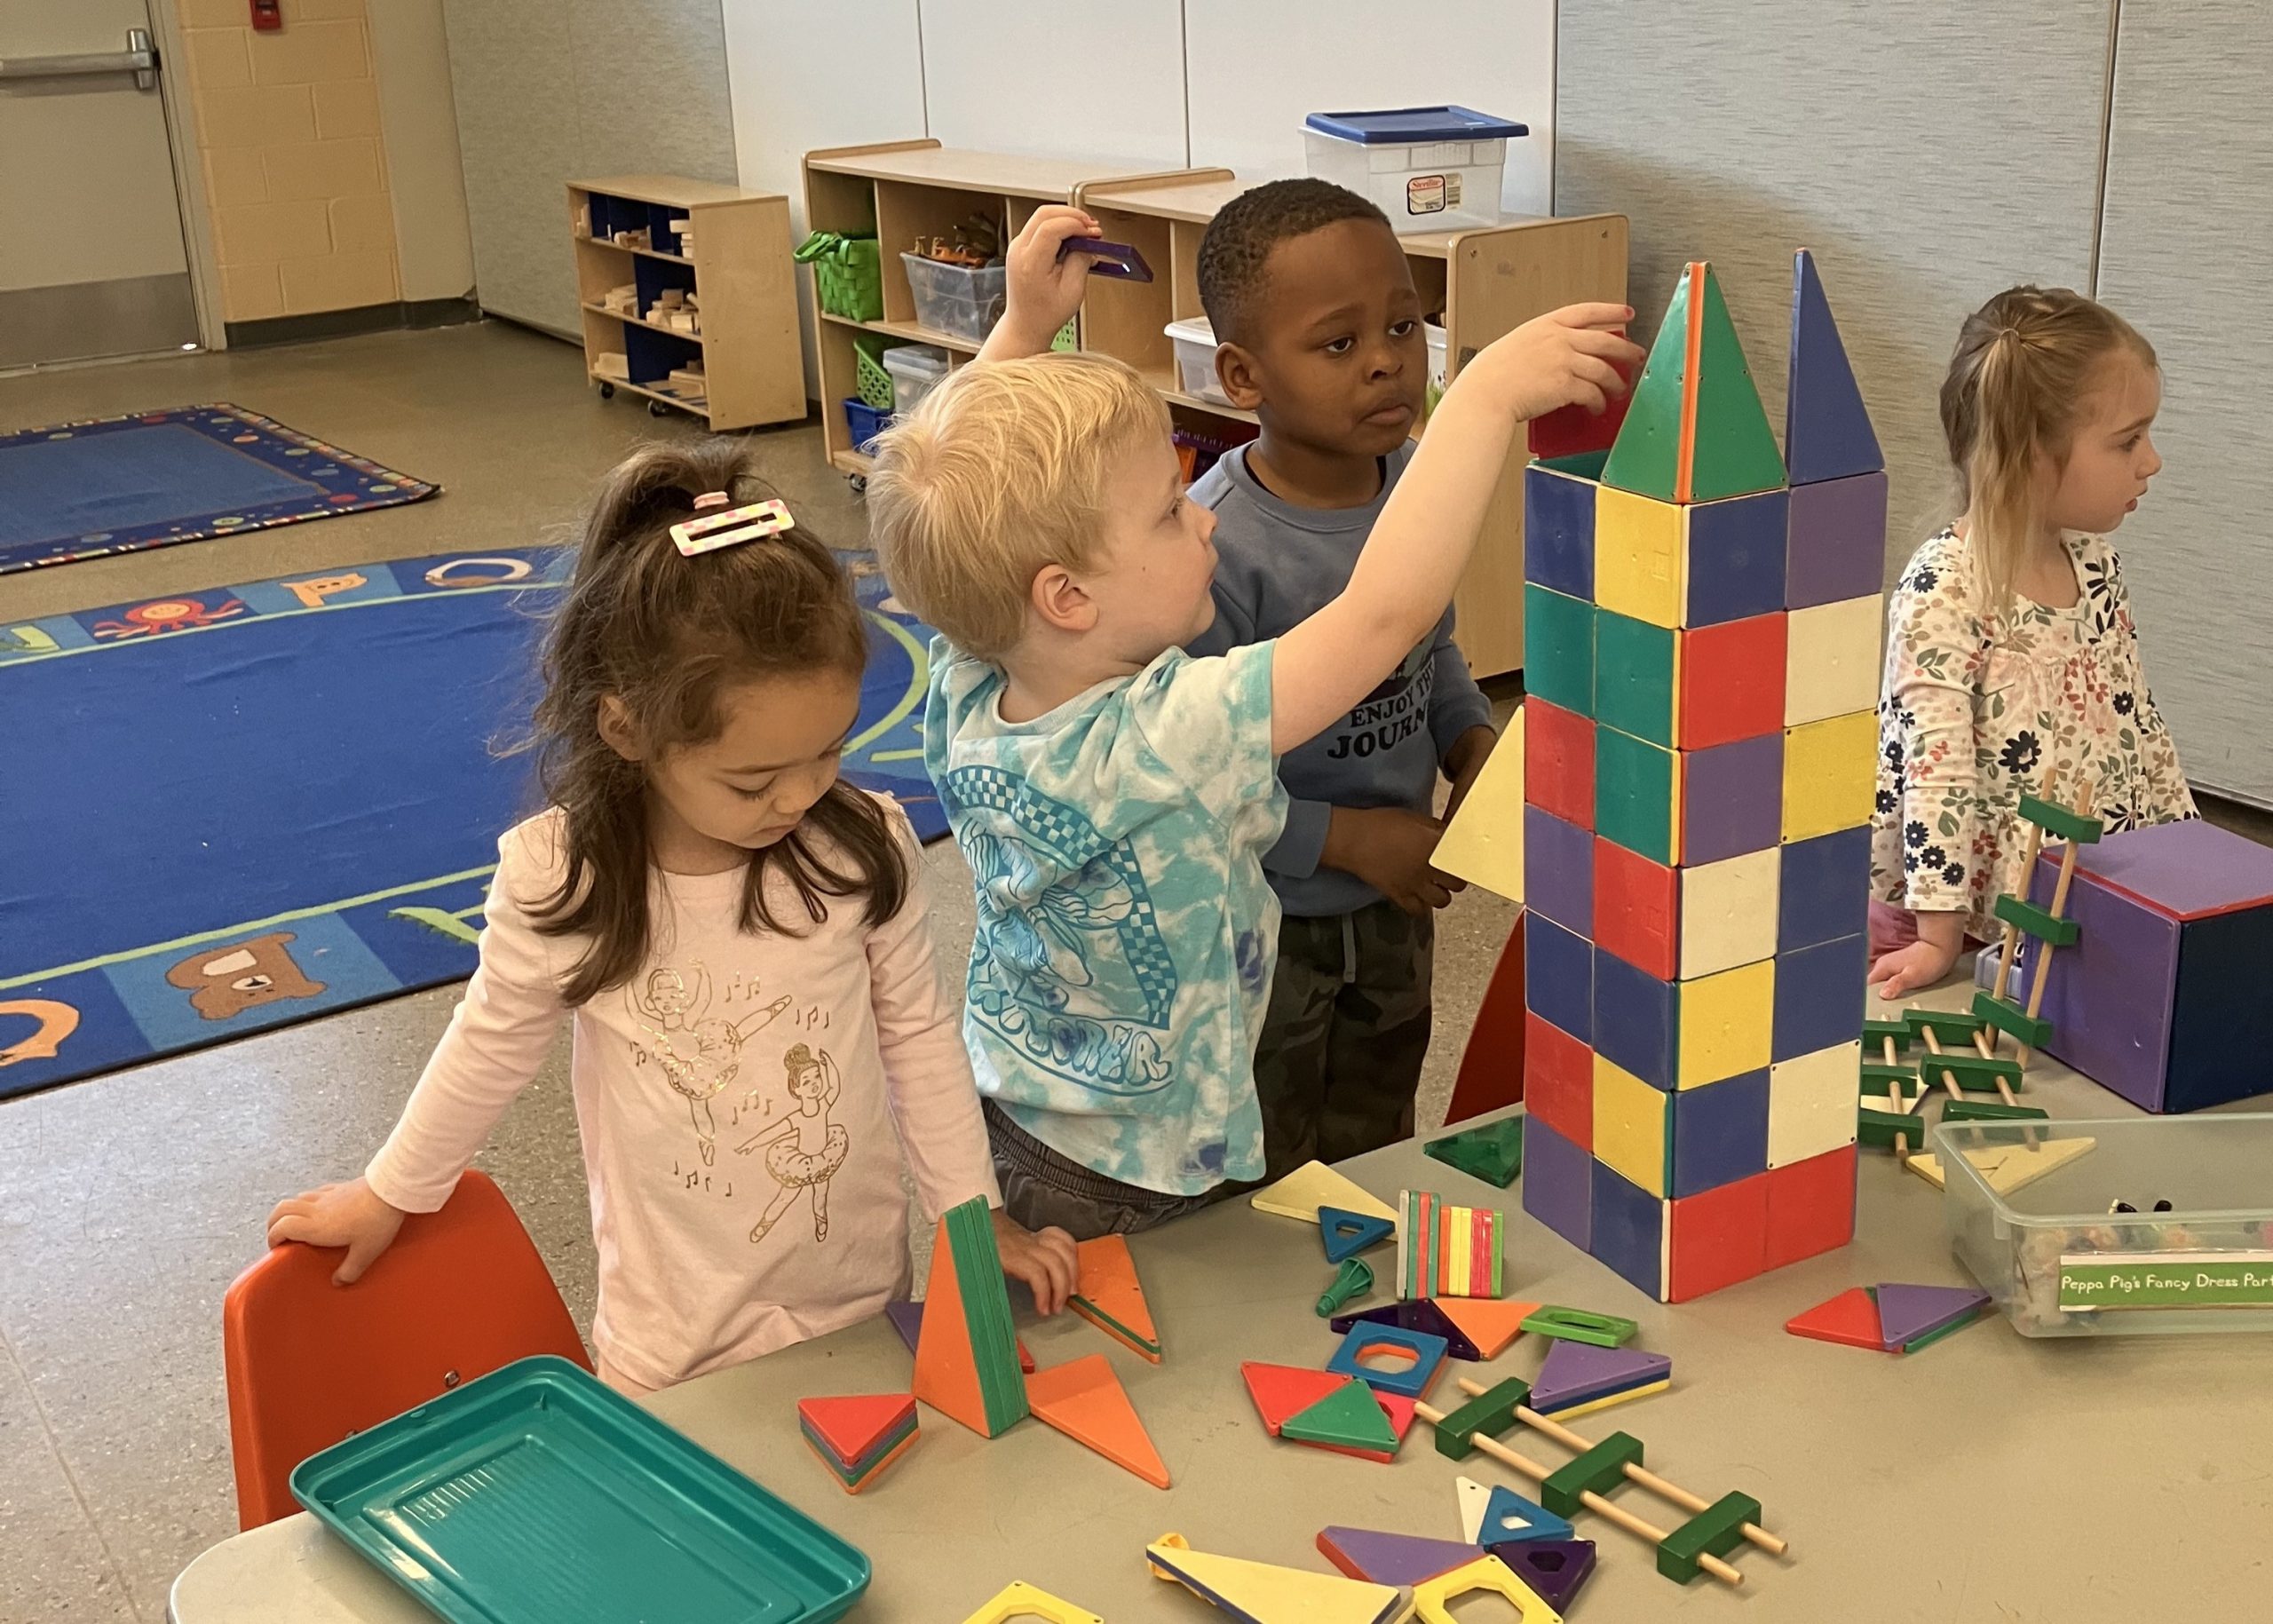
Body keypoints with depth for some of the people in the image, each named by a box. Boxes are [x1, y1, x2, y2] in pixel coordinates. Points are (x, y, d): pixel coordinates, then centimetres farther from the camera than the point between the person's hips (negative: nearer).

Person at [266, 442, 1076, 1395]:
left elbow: (918, 1033, -1)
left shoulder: (864, 846, -16)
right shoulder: (560, 884, -19)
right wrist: (388, 1195, 13)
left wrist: (977, 1216, 1)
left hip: (867, 1302, 2)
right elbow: (488, 1049, 0)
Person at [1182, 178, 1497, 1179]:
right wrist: (1349, 839, -24)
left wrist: (1474, 746, -7)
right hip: (1259, 931, -6)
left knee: (1377, 1158, 29)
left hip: (1396, 908, 6)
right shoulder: (1216, 553, -30)